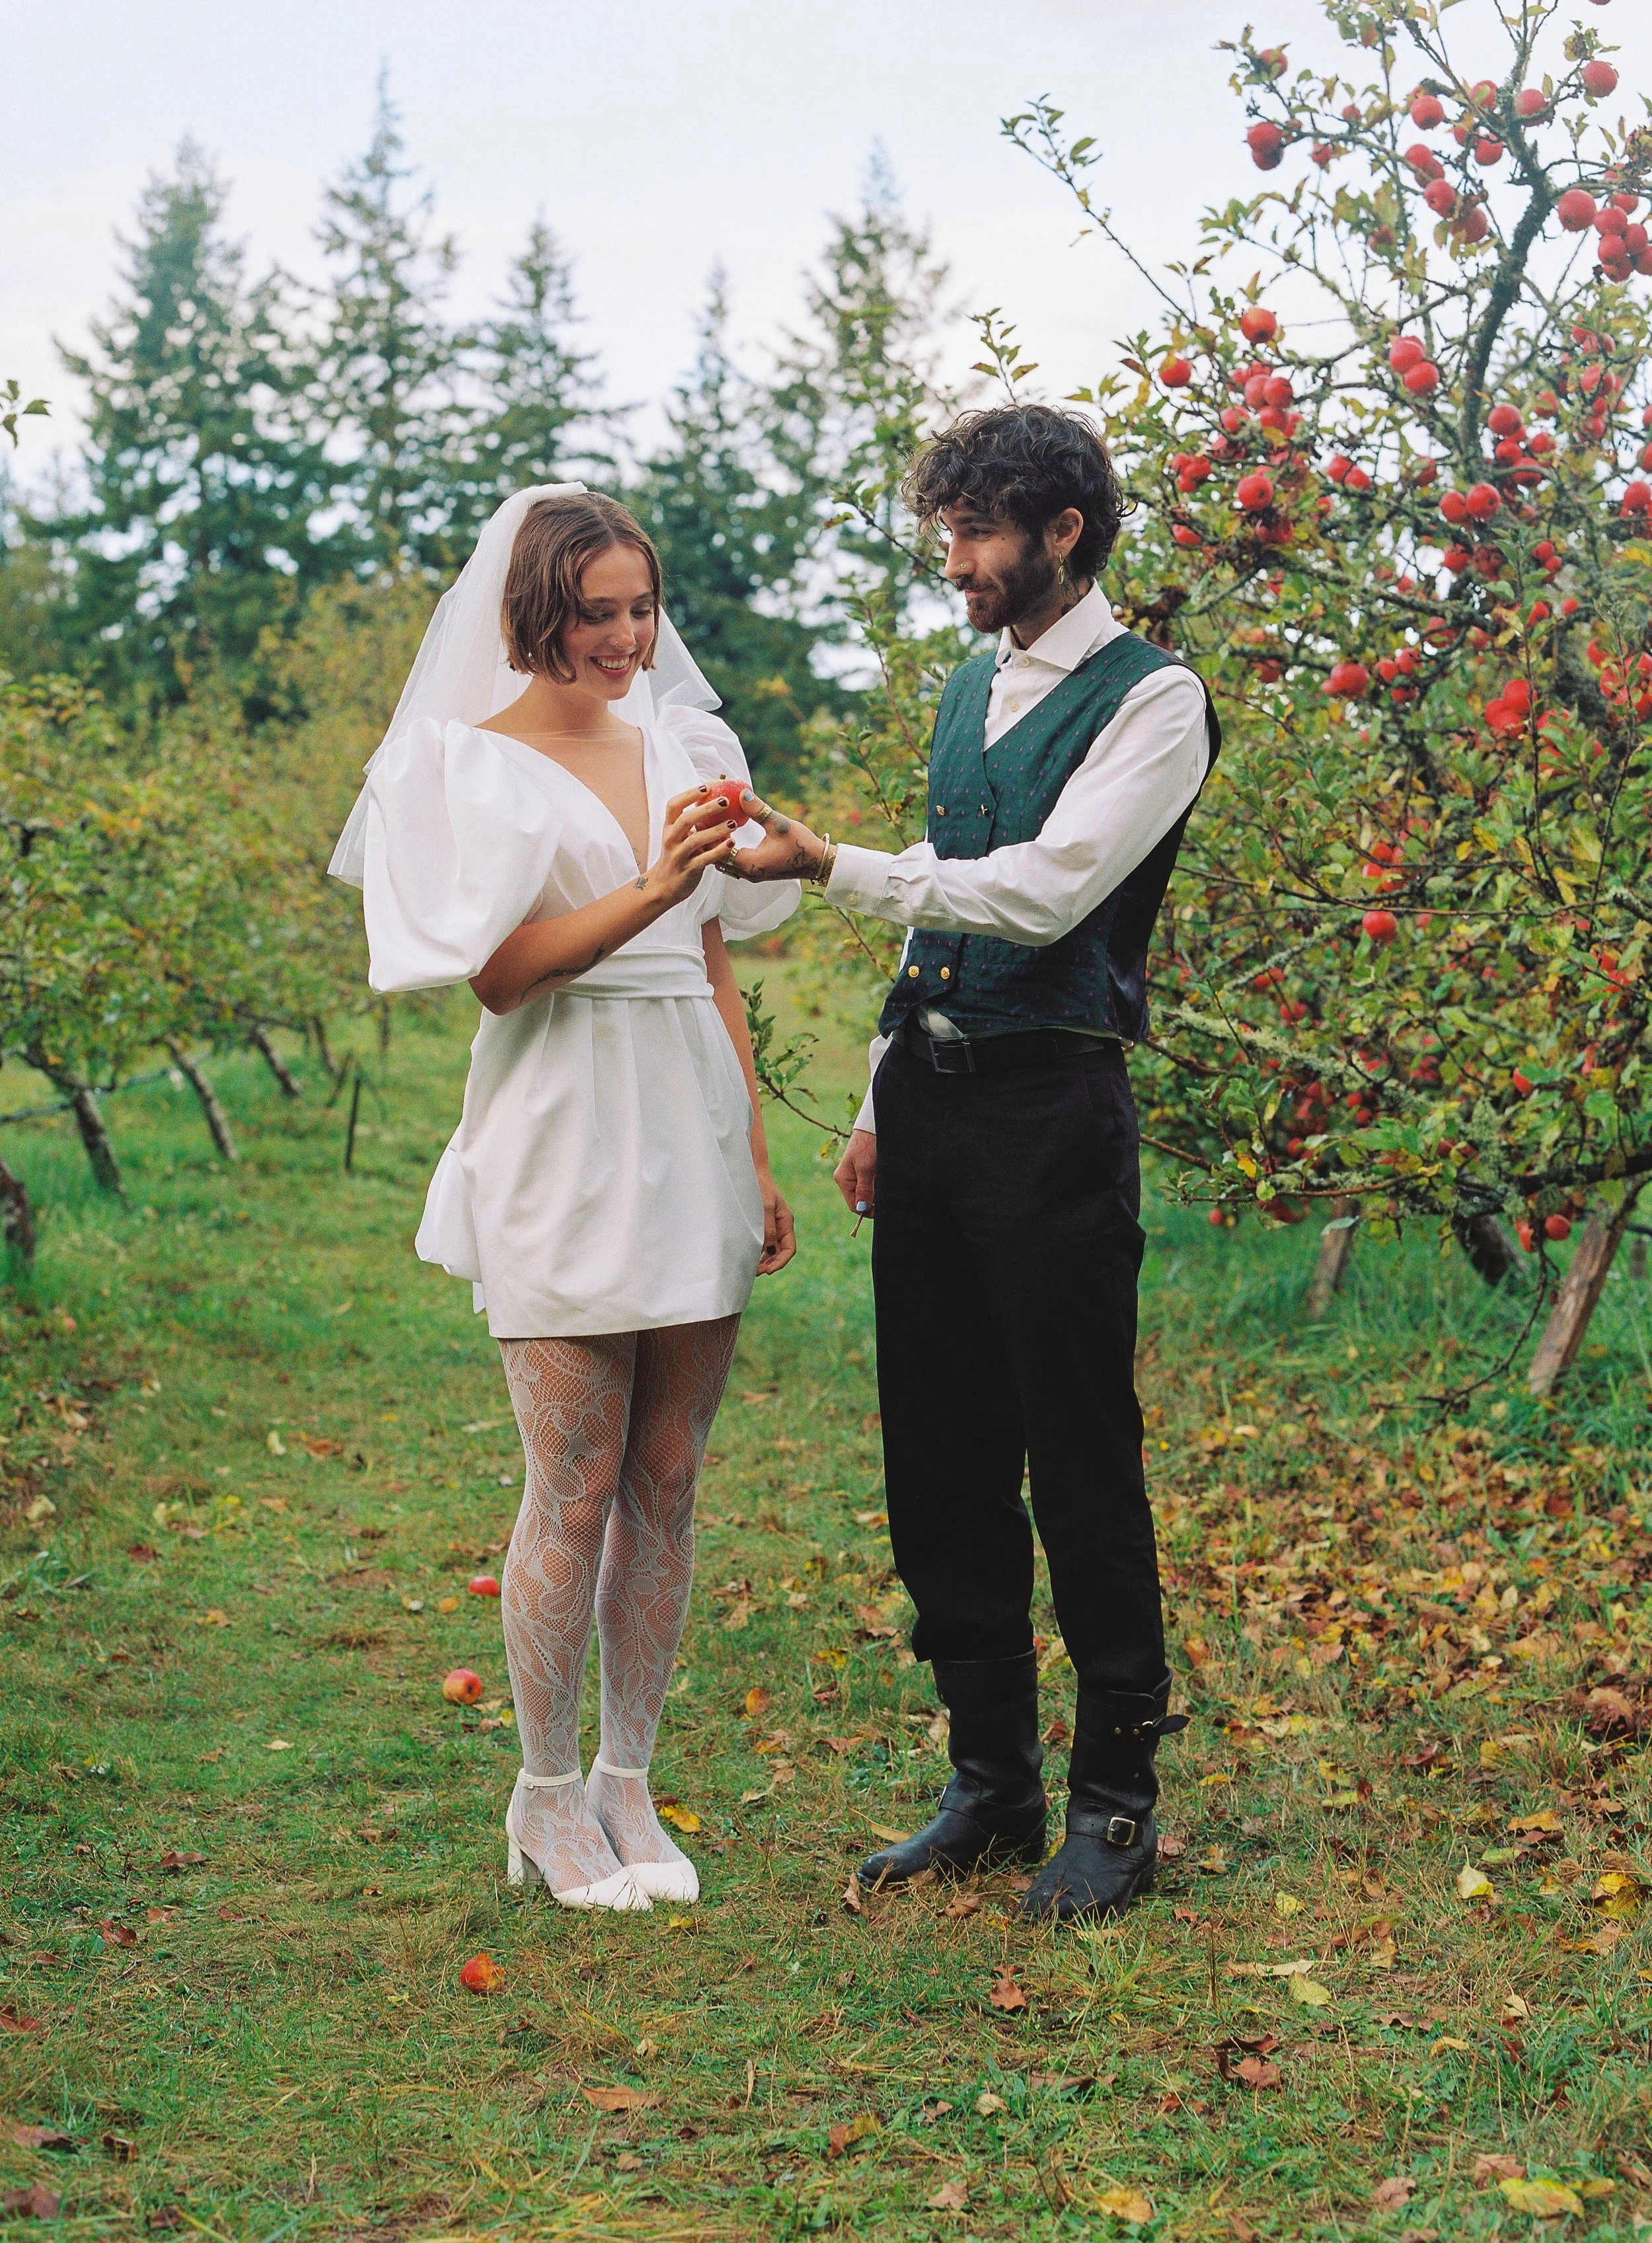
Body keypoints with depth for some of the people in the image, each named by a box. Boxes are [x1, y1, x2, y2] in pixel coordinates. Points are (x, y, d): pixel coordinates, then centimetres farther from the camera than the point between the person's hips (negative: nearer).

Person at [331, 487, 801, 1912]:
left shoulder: (683, 747, 14)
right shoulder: (473, 765, -1)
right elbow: (499, 971, -11)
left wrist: (758, 1158, 13)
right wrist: (651, 891, -22)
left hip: (692, 1143, 5)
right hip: (563, 1147, -5)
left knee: (669, 1481, 7)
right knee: (576, 1489, -2)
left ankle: (628, 1783, 18)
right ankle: (547, 1796, 13)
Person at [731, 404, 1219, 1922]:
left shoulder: (1152, 702, -7)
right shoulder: (971, 689, 17)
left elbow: (1042, 895, -18)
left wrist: (828, 865, -21)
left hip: (1054, 1108, -7)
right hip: (930, 1096, 8)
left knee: (1081, 1462, -2)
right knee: (941, 1461, 10)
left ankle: (1116, 1800, 11)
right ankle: (993, 1782, 23)